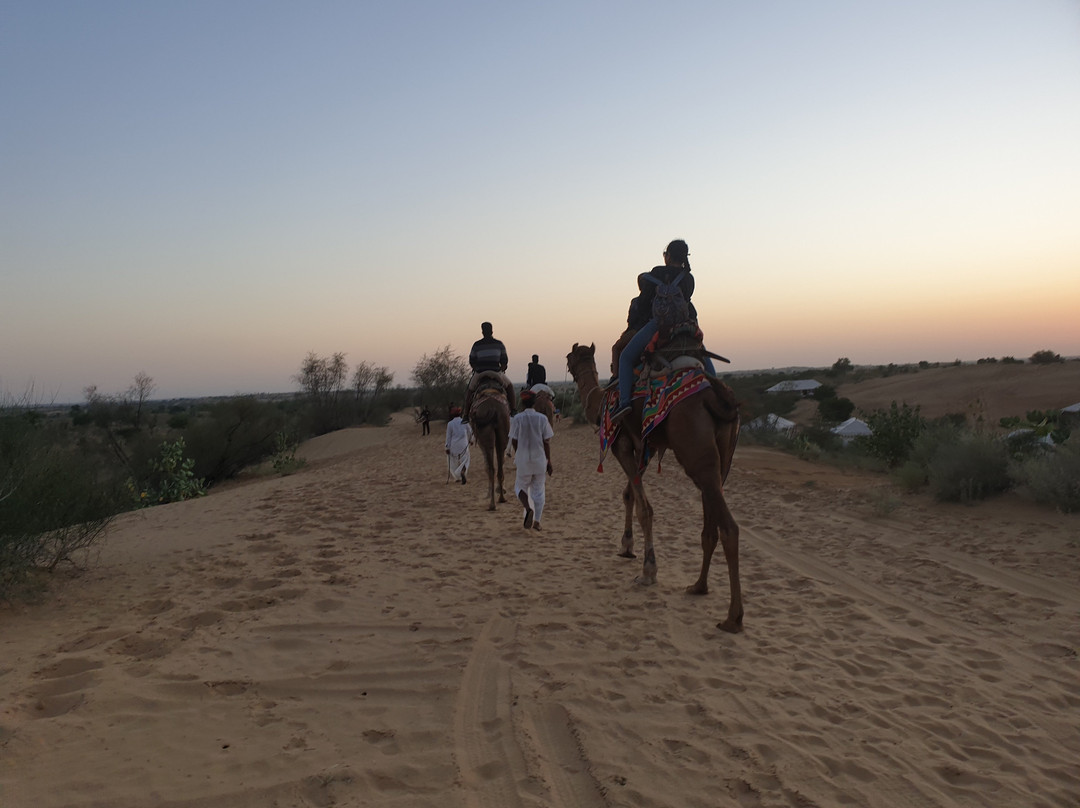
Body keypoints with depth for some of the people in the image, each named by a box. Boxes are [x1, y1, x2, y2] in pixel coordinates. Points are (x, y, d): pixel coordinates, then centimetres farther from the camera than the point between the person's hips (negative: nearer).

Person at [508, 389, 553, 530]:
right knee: (538, 489, 11)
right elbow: (547, 442, -2)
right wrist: (549, 462, 4)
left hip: (523, 459, -1)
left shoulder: (517, 418, -7)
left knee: (521, 486, 15)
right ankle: (537, 521, 10)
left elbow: (514, 441, -4)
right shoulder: (542, 418, -2)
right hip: (540, 459, 2)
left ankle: (529, 509, -11)